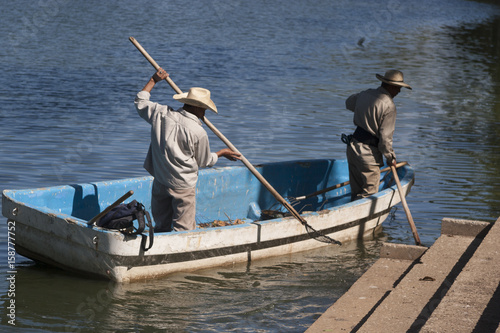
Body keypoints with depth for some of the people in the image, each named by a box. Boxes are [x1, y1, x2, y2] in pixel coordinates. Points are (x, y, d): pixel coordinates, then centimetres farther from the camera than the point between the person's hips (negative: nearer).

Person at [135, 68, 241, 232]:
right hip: (183, 187, -6)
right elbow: (204, 161, 0)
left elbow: (140, 103, 17)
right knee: (183, 230, 2)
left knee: (161, 227, 15)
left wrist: (153, 80, 26)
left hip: (159, 182, 6)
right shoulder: (198, 132, -16)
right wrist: (221, 153, 18)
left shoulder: (161, 113, -3)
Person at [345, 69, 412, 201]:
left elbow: (349, 103, 32)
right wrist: (391, 158, -3)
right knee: (369, 194, -1)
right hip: (369, 154, -8)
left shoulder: (365, 94, 8)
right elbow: (385, 137, -17)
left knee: (356, 192, 15)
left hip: (352, 147, 8)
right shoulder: (388, 106, -16)